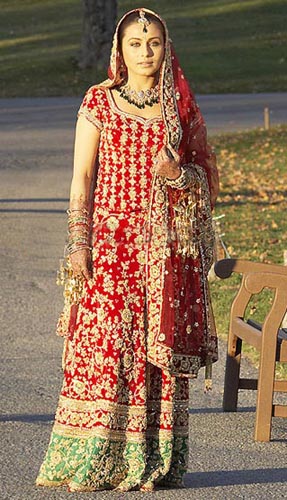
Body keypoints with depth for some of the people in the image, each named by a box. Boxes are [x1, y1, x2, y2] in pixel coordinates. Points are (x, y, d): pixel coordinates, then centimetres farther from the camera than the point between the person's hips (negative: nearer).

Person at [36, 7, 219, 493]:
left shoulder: (181, 106, 10)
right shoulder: (98, 102, 3)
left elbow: (206, 174, 14)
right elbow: (82, 178, 1)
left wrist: (179, 174, -9)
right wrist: (79, 243, -8)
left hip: (167, 247, 2)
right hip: (113, 239, -2)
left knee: (160, 347, 1)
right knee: (103, 344, -9)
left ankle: (154, 462, 7)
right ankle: (94, 463, -5)